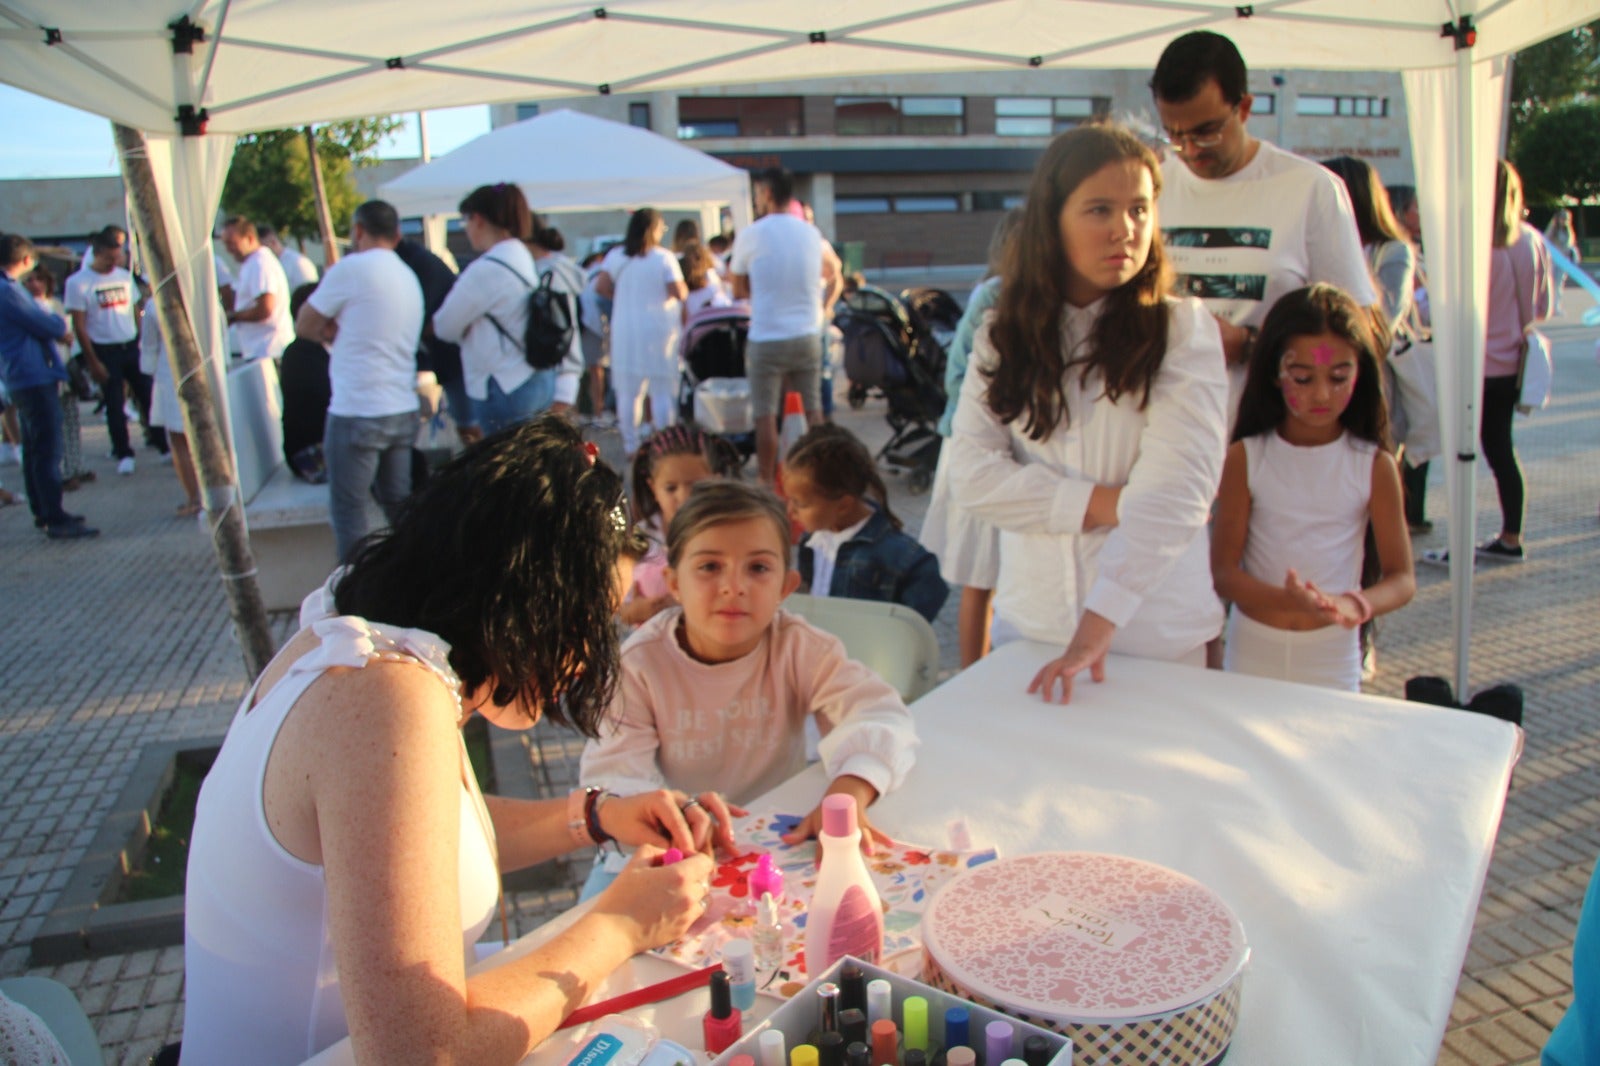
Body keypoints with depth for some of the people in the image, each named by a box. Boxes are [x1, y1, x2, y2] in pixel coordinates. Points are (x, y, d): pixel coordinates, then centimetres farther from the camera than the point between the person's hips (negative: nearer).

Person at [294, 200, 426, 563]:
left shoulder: (351, 268, -10)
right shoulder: (409, 277, 14)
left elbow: (304, 325, -1)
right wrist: (339, 332, 1)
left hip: (356, 413, -7)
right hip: (403, 410, 8)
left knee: (348, 512, 2)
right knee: (399, 506, 15)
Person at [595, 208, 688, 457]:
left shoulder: (616, 256, 2)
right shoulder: (664, 258, -8)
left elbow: (601, 287, -3)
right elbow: (679, 293, -14)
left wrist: (623, 297, 13)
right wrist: (685, 289, 8)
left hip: (625, 331, 3)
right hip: (659, 329, -3)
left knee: (628, 391, 8)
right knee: (663, 391, 3)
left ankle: (630, 446, 13)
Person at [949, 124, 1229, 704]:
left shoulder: (1183, 330, -7)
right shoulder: (1003, 336, 3)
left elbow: (1177, 489, -17)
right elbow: (972, 472, -7)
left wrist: (1098, 623, -26)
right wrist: (1102, 503, -16)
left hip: (1155, 634, -2)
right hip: (1028, 622, 2)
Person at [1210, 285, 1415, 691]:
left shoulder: (1374, 465, -4)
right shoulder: (1246, 458, -6)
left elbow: (1402, 578, -3)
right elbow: (1223, 571, -9)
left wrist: (1355, 606, -24)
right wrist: (1286, 603, -27)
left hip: (1333, 662, 0)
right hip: (1250, 659, 0)